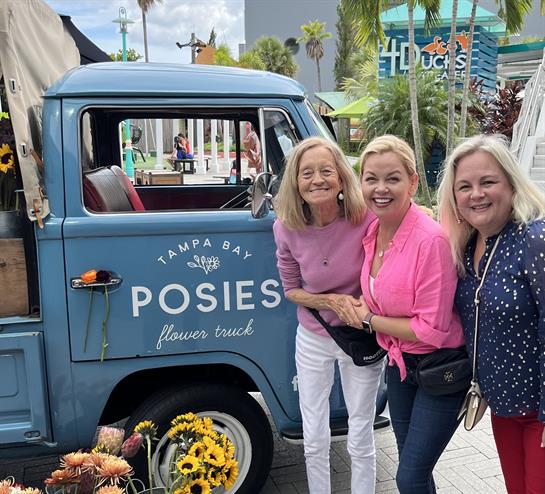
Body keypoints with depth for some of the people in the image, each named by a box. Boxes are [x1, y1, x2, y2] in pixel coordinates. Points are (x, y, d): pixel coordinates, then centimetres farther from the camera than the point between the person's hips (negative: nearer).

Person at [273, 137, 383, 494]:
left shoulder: (366, 221, -24)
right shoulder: (287, 229, -16)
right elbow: (292, 290, -2)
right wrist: (332, 301, -19)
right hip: (313, 340, 2)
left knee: (360, 443, 15)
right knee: (314, 441, 17)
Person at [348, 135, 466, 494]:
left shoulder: (432, 240, -26)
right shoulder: (374, 230, -4)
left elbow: (432, 330, -24)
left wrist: (369, 320, -14)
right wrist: (361, 304, -6)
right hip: (399, 364, 7)